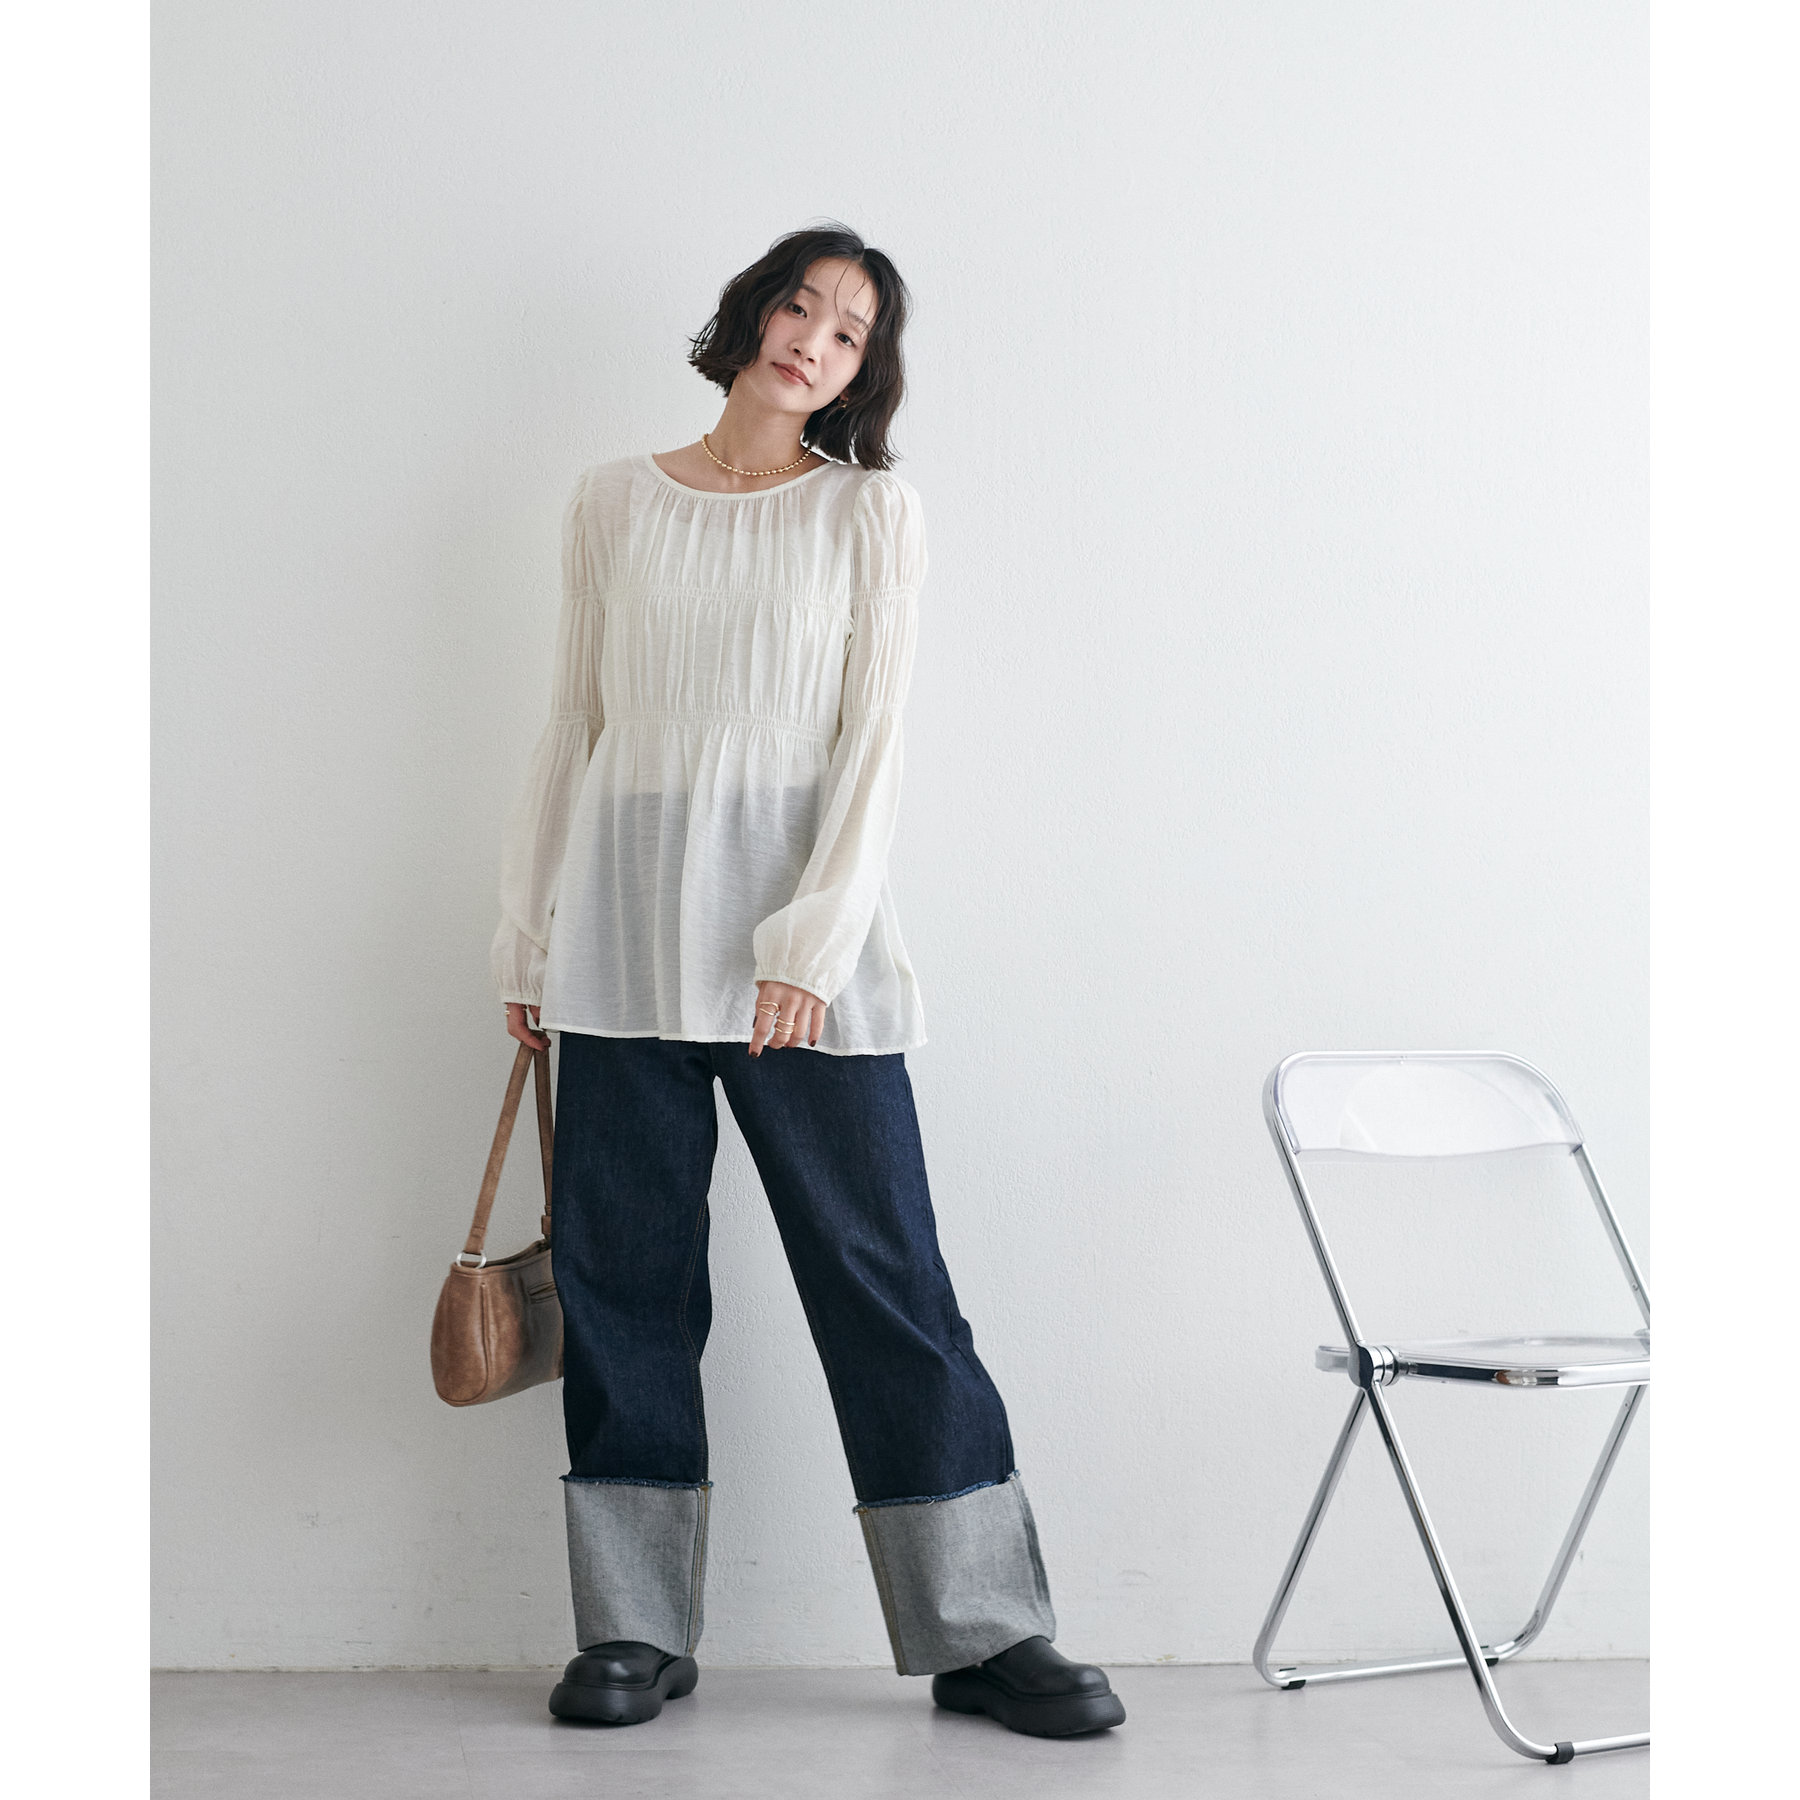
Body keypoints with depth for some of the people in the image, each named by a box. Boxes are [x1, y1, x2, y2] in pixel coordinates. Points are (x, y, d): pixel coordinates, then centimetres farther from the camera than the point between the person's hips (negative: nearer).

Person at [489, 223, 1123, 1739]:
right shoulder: (614, 504, 12)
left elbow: (875, 742, -3)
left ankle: (983, 1627, 6)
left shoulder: (871, 510, 4)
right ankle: (637, 1627, 14)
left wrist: (812, 944, -13)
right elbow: (574, 727, 15)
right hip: (625, 923, 3)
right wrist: (528, 935, 11)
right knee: (623, 1267, 3)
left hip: (800, 925, -2)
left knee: (882, 1269, -3)